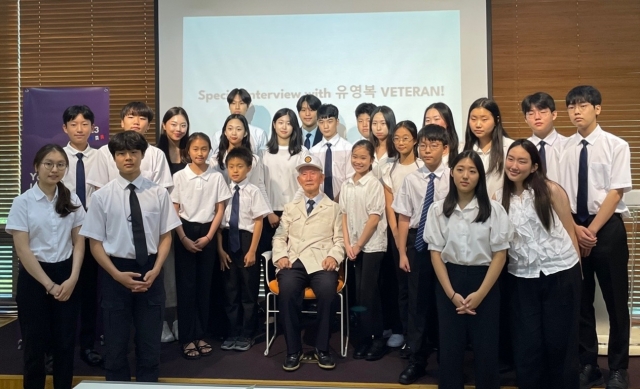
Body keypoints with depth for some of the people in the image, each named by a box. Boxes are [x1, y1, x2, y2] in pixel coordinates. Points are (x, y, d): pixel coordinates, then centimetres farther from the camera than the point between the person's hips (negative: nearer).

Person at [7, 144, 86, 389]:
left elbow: (78, 243, 4)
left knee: (65, 343, 9)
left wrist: (72, 279, -8)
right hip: (33, 277, -2)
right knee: (35, 343, 9)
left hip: (66, 276, 2)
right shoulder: (23, 202, -6)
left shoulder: (72, 201, 3)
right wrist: (49, 284, -11)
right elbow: (22, 249, -9)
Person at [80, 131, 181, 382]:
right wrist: (118, 275, -13)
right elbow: (96, 243, -3)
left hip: (150, 271, 1)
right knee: (116, 345, 12)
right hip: (115, 273, 0)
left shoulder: (159, 193, -3)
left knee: (150, 344, 12)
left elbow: (166, 236, 1)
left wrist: (155, 271, -11)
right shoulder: (102, 196, -4)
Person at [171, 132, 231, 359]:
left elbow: (220, 209, 2)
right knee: (186, 285, 1)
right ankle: (187, 338, 9)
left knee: (204, 285, 6)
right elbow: (174, 210, -3)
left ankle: (200, 336, 17)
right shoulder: (179, 176, -2)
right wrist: (183, 238, -10)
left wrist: (209, 236, -6)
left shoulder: (216, 177, 1)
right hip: (184, 232, -1)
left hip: (207, 233, 2)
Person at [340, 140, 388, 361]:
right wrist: (347, 244, -3)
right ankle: (364, 338, 18)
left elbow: (374, 219, -13)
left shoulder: (375, 184, -9)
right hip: (354, 247, 5)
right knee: (360, 293, 8)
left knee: (369, 293, -4)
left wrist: (358, 245, -11)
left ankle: (378, 339, 9)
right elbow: (344, 216, 6)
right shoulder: (346, 185, 7)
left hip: (372, 245, -5)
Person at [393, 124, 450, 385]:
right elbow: (404, 219, 1)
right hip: (418, 243, 2)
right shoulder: (411, 179, -2)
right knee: (417, 302, 10)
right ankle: (417, 360, 26)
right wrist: (402, 252, 1)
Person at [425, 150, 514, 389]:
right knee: (449, 348, 8)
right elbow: (435, 253, -1)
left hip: (484, 282, -1)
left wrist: (480, 293, -12)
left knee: (486, 349, 6)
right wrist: (451, 293, -9)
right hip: (448, 282, 1)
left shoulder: (494, 210, -4)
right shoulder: (438, 210, 0)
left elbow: (500, 254, -5)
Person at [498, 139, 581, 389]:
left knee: (560, 340, 9)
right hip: (522, 279, 2)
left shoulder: (551, 190, -5)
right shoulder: (499, 198, 2)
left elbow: (569, 231, 1)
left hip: (560, 274, -2)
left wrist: (576, 272, 3)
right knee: (527, 344, 8)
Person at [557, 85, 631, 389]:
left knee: (615, 299, 7)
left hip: (608, 228, -2)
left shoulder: (616, 145, -5)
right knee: (580, 299, 10)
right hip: (573, 228, 3)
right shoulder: (564, 148, 2)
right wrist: (575, 228, -9)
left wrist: (593, 229, -13)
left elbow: (615, 192, -9)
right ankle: (587, 365, 25)